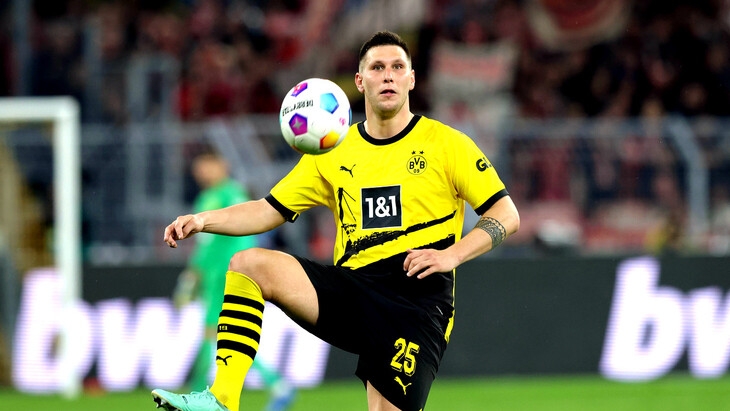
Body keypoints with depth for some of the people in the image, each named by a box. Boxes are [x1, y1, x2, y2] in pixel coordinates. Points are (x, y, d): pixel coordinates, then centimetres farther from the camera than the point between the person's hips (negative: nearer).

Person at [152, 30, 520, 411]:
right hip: (351, 288, 3)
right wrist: (203, 220, -1)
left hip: (417, 301, -3)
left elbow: (506, 215, 3)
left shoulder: (447, 143, 4)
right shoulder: (333, 152, 15)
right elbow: (270, 210, 16)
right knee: (249, 264, -19)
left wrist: (452, 254, -13)